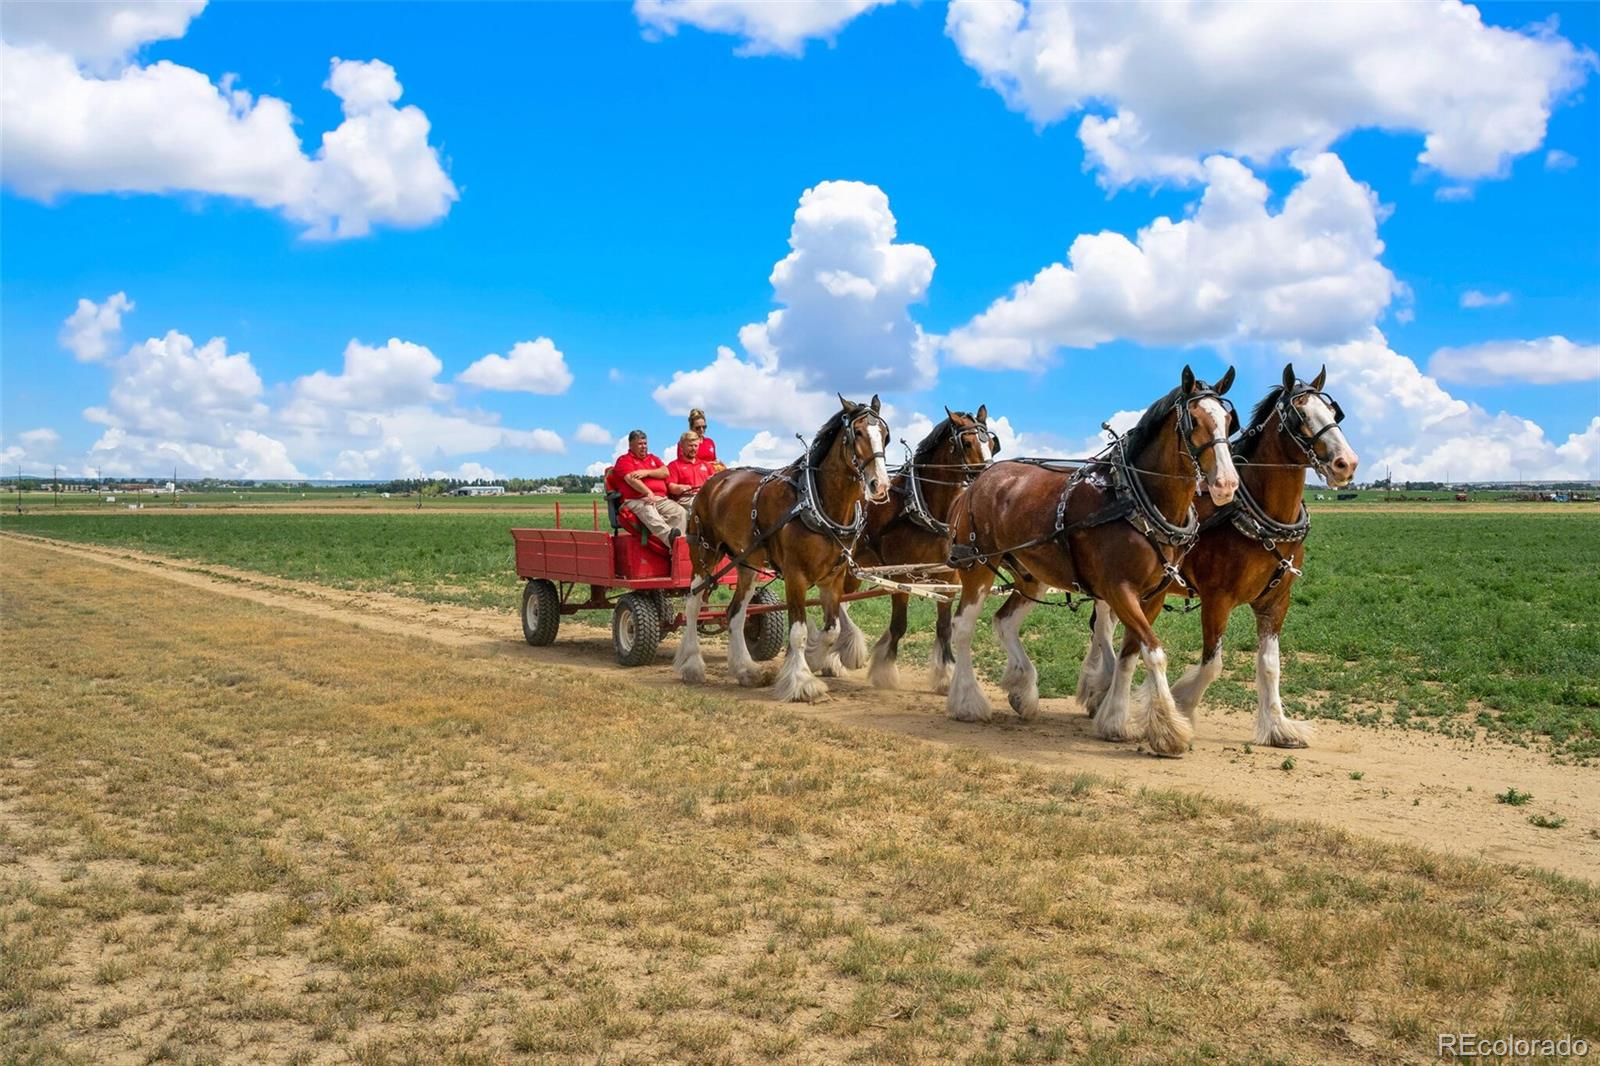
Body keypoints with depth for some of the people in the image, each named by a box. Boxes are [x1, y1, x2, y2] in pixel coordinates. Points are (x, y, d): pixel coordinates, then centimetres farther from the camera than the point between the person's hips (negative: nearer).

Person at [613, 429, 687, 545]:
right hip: (637, 500, -5)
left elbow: (665, 472, 12)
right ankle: (669, 536, -65)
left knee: (681, 512, -22)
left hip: (661, 499, 5)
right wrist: (648, 493, -22)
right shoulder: (624, 460, 10)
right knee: (649, 512, -40)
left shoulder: (653, 458, 29)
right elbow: (631, 479, -8)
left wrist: (647, 472, -6)